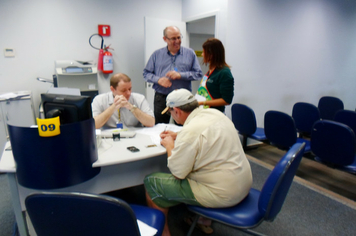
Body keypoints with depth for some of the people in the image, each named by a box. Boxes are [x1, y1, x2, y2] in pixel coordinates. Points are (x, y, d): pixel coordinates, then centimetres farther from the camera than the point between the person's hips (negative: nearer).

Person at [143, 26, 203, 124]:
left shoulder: (190, 53, 8)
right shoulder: (157, 54, 10)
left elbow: (198, 74, 2)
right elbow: (146, 73, 9)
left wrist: (180, 75, -11)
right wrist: (158, 79, -10)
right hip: (161, 98, 1)